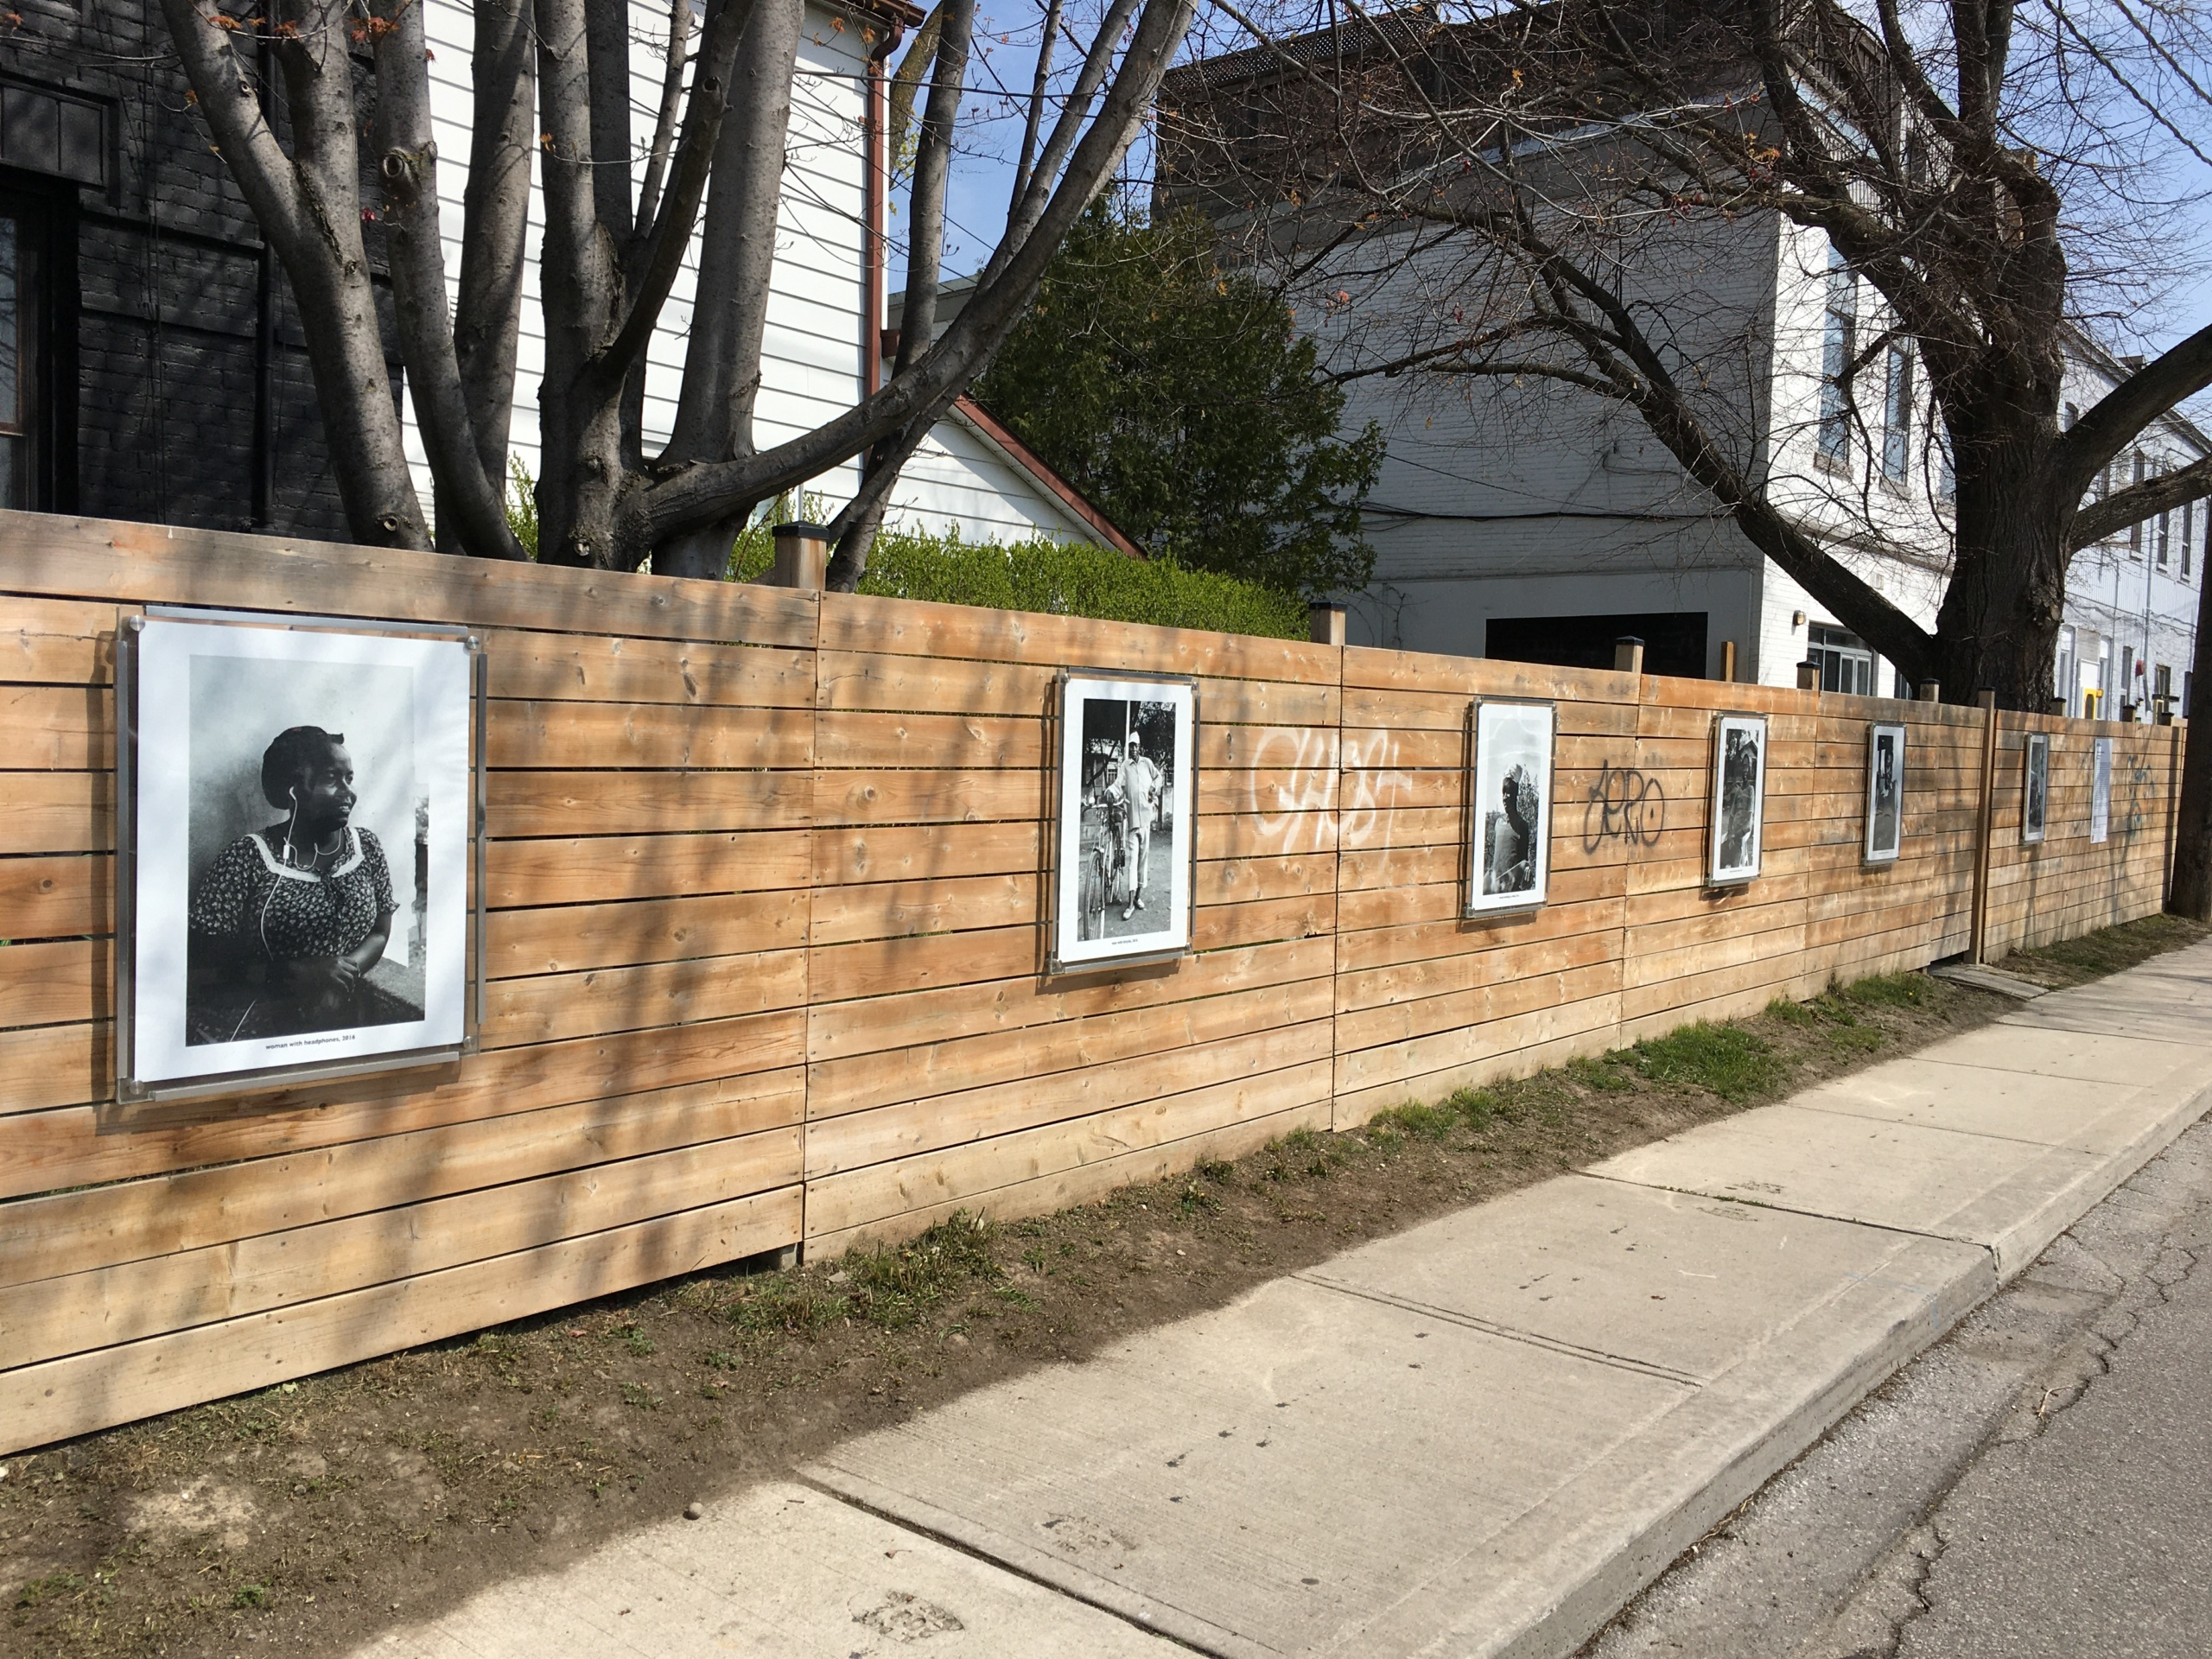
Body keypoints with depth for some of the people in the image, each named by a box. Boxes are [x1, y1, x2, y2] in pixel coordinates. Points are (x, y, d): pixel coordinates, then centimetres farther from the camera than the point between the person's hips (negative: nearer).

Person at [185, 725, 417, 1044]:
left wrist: (341, 976, -10)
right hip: (258, 1015, -2)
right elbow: (204, 961, -9)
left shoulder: (367, 848, 8)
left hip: (345, 1004, 2)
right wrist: (297, 973, -19)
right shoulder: (245, 859, -6)